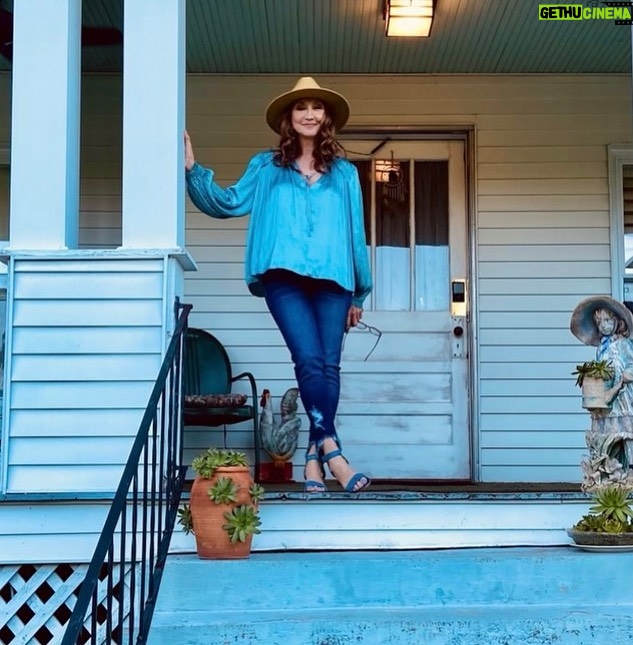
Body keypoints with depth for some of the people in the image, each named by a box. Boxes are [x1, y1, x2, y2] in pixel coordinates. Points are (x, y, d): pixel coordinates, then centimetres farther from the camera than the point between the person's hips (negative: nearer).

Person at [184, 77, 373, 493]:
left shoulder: (345, 173, 18)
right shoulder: (266, 167, 17)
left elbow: (355, 232, 17)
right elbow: (229, 203, 13)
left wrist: (360, 292, 15)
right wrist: (194, 171, 0)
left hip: (332, 278, 2)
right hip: (284, 276, -2)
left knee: (329, 365, -3)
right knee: (309, 360, -17)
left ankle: (314, 457, 3)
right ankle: (331, 449, -21)